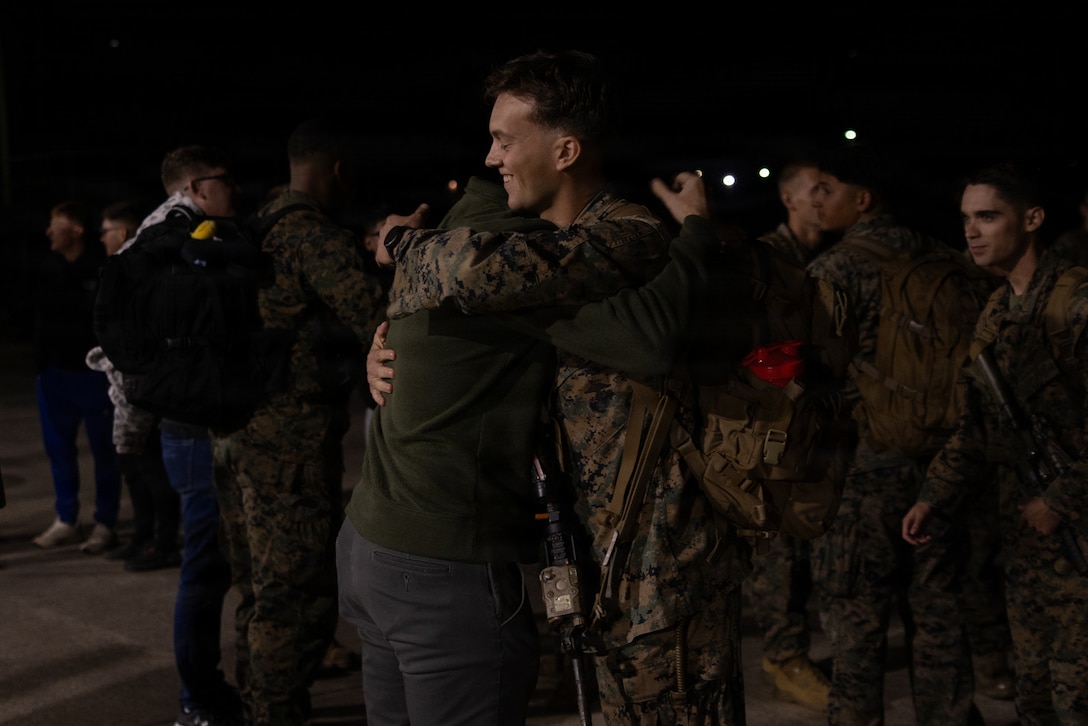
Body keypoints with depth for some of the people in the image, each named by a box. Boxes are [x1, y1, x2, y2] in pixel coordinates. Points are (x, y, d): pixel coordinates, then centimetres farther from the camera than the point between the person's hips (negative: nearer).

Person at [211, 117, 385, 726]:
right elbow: (380, 322, -21)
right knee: (298, 596, -2)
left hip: (239, 431, 9)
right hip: (294, 441, -9)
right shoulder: (318, 238, -14)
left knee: (261, 592, 18)